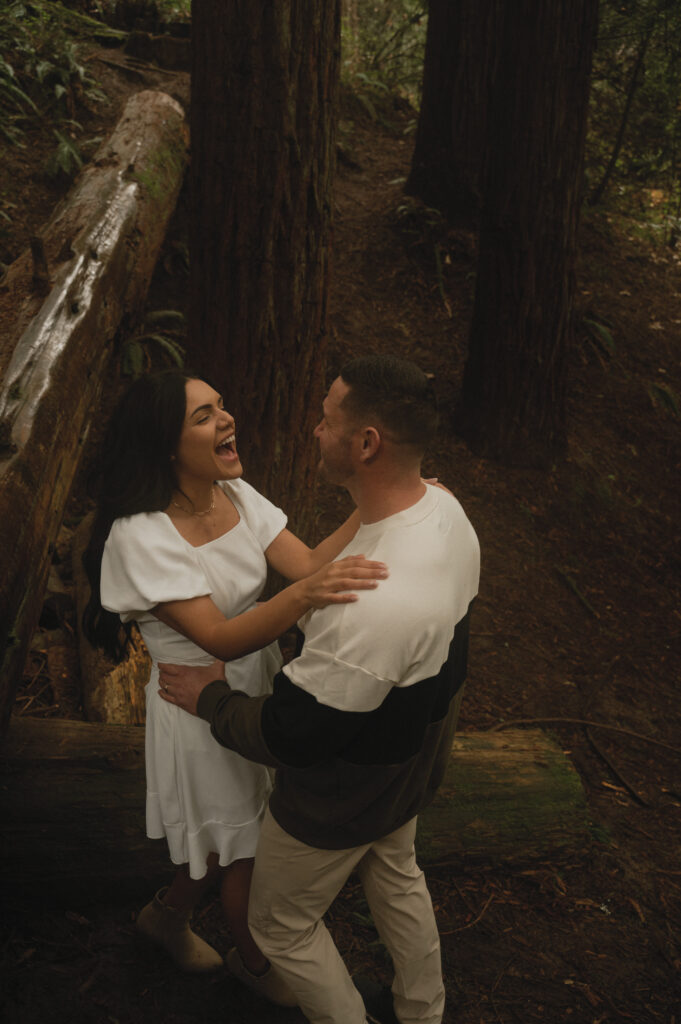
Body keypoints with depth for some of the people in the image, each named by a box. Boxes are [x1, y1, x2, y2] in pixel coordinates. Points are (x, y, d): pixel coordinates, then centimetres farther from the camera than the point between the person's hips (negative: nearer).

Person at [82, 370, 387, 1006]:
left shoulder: (237, 495, -6)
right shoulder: (141, 535, -28)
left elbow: (306, 563, -15)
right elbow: (221, 639, -34)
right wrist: (302, 596, -51)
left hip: (257, 681, 7)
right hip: (202, 708, -7)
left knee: (228, 837, 26)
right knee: (249, 857, 14)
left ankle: (167, 916, 56)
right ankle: (251, 960, 46)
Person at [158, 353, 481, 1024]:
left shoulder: (371, 604, -45)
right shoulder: (445, 509, -16)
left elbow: (290, 738, -31)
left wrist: (210, 699, -13)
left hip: (340, 801, -8)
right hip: (413, 763, 9)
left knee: (282, 925, 20)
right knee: (396, 878, 35)